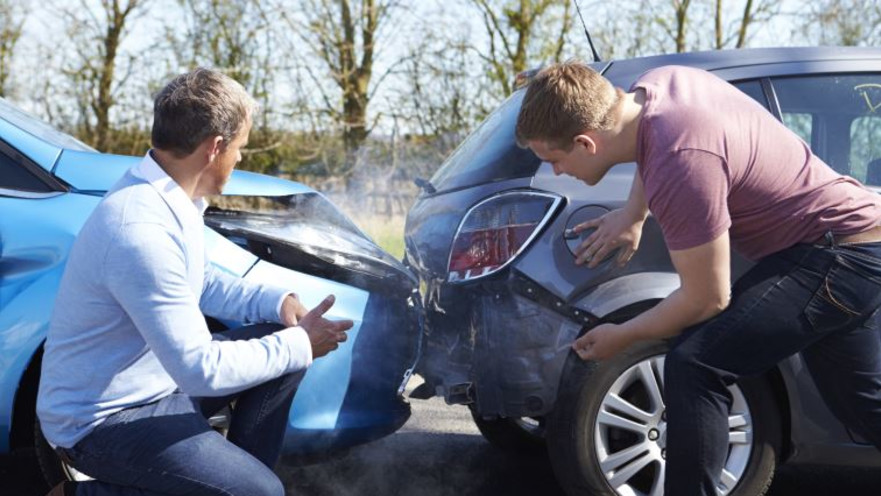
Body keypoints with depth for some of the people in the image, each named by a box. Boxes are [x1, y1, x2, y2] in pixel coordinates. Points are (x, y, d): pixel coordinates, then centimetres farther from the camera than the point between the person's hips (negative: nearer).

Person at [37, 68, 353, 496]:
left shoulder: (167, 195, -2)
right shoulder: (142, 230, -31)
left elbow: (201, 283, 16)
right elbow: (202, 371, -30)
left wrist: (277, 301, 0)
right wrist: (300, 345, -17)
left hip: (160, 376, 9)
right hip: (104, 418, -9)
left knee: (285, 339, 4)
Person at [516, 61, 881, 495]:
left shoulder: (682, 166, -32)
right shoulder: (655, 83, -7)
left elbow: (707, 300, -22)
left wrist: (621, 337, -8)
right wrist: (633, 215, 13)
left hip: (838, 255, -10)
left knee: (694, 366, -22)